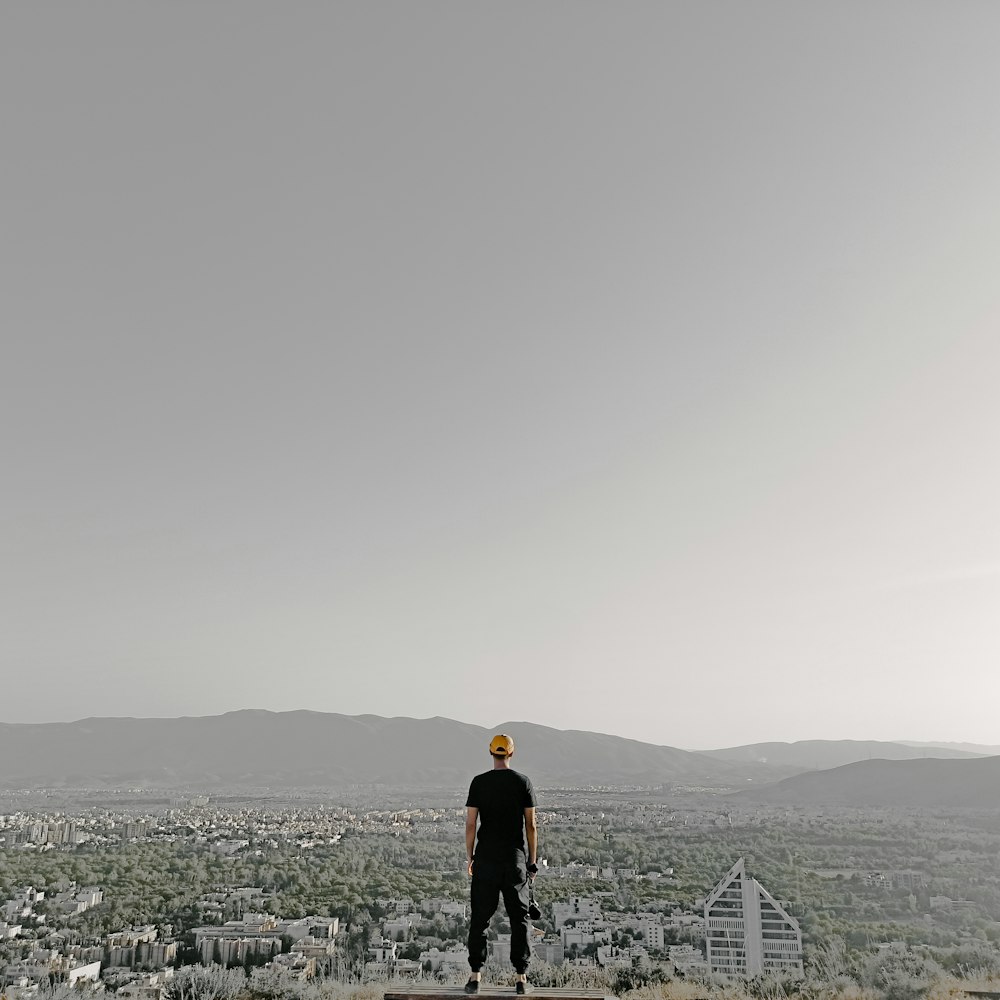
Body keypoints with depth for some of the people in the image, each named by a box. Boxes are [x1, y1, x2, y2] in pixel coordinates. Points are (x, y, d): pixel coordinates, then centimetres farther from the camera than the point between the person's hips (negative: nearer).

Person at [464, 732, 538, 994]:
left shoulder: (479, 782, -2)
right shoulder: (523, 782, -1)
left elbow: (470, 824, -3)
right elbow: (531, 825, -2)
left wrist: (470, 858, 7)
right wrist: (532, 861, 6)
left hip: (486, 859, 0)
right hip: (515, 859, 0)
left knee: (480, 918, 8)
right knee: (518, 919, 8)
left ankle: (475, 976, 8)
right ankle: (521, 977, 9)